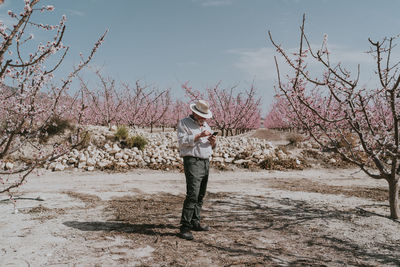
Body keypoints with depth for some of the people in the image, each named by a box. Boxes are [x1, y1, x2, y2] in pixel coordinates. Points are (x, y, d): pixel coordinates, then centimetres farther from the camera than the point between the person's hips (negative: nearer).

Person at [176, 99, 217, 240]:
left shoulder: (205, 125, 21)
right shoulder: (184, 123, 0)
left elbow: (212, 147, 22)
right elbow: (182, 141, -15)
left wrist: (213, 142, -1)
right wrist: (199, 135, -19)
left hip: (206, 162, 8)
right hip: (192, 161, -8)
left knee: (200, 195, 10)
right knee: (192, 194, -16)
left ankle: (195, 223, 19)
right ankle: (184, 227, -15)